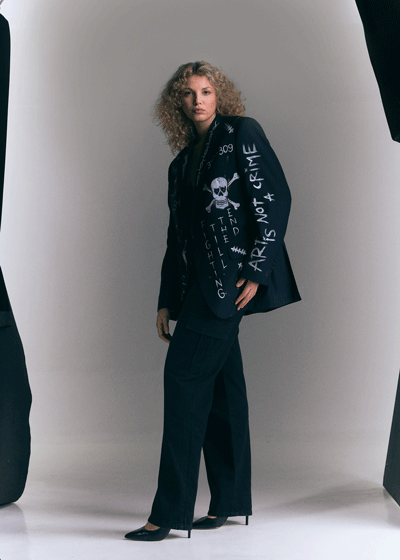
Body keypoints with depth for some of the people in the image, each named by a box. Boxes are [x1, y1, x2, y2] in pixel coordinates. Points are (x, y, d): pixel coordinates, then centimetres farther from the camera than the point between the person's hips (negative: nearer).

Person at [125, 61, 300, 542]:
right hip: (198, 282, 7)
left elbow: (274, 200, -8)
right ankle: (228, 502, 13)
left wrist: (255, 270, -15)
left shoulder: (241, 133, 0)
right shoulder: (182, 163, 20)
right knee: (217, 384, 7)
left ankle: (171, 511, -12)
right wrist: (166, 301, 13)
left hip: (233, 276, -7)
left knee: (185, 374, -12)